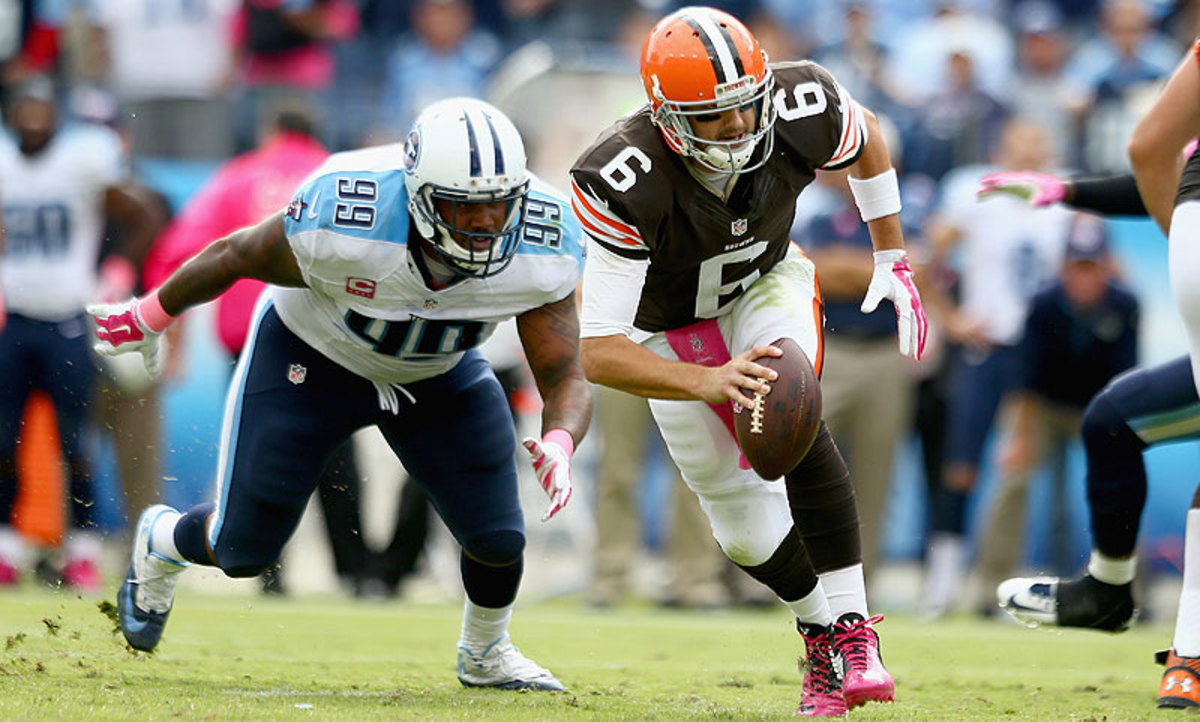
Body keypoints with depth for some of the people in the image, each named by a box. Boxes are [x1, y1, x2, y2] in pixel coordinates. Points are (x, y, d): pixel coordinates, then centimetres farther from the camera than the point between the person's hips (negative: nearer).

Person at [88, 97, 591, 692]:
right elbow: (235, 256, -18)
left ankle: (485, 654, 27)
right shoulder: (340, 224, -39)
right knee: (243, 550, 3)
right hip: (309, 354, -3)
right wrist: (148, 319, -2)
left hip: (437, 374, 3)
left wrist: (559, 443, -45)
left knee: (498, 540, -8)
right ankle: (162, 542, 41)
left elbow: (566, 380, -21)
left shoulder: (542, 253, -30)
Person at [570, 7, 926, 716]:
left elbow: (867, 135, -3)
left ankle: (853, 630, -23)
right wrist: (708, 383, -55)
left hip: (765, 284, 1)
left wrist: (895, 261, -2)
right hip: (670, 325, -1)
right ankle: (822, 630, 29)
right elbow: (599, 354, -41)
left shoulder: (801, 112, -32)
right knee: (746, 531, -1)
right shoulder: (625, 184, -41)